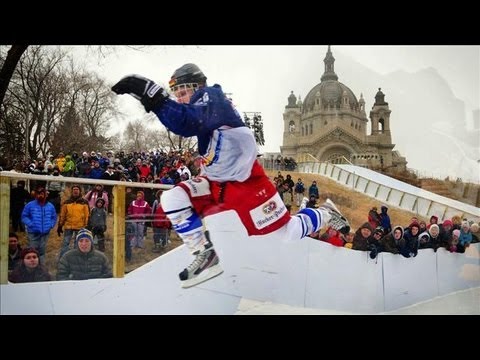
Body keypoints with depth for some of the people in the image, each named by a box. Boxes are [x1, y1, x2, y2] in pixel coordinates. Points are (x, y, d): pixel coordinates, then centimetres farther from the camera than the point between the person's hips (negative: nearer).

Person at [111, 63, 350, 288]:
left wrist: (154, 96, -46)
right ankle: (207, 254, -4)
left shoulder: (210, 96, -19)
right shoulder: (204, 104, 10)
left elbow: (188, 122, -40)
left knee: (283, 235, -2)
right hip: (217, 183, 9)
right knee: (172, 199, -9)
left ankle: (324, 214, 26)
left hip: (246, 182, -9)